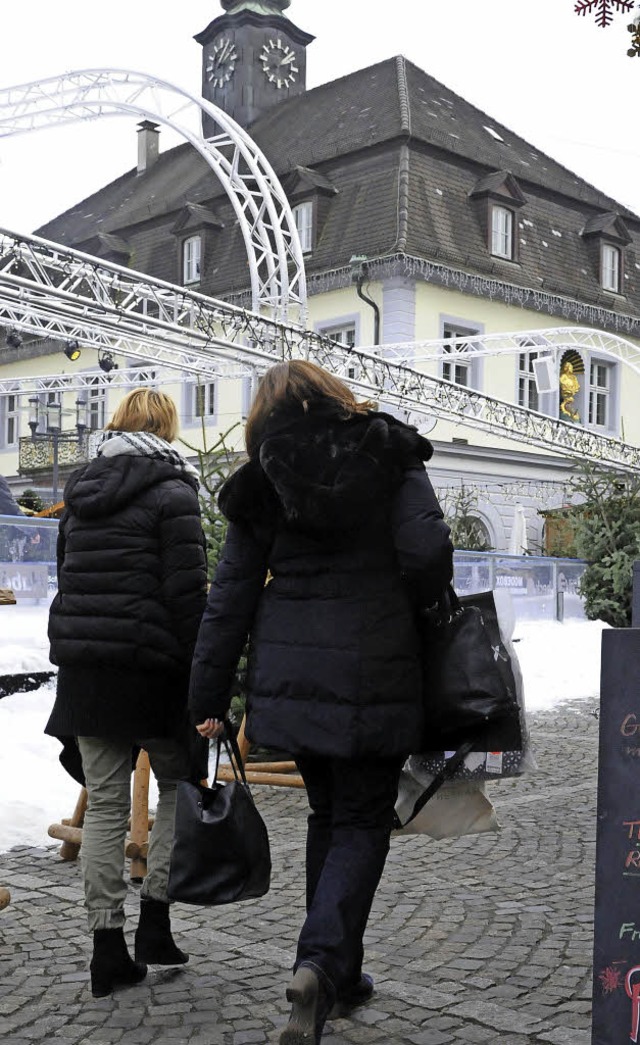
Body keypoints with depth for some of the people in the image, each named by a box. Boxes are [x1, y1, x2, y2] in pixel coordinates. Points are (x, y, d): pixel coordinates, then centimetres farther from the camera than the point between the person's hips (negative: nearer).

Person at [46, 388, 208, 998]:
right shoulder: (170, 492, -7)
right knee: (179, 786, 13)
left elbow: (67, 581, 17)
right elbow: (186, 593, -13)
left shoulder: (80, 492, 14)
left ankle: (108, 947, 11)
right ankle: (154, 919, 10)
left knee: (104, 804, 8)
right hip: (150, 667, -5)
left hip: (83, 668, 6)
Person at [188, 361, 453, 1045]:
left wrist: (208, 698, 7)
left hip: (290, 674, 3)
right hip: (374, 676, -3)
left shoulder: (262, 482, 6)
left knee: (327, 813, 19)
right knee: (361, 821, 7)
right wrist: (409, 607, 9)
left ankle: (337, 973, 26)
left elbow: (230, 595, 3)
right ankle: (322, 964, -13)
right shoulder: (390, 457, 1)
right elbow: (428, 552, -13)